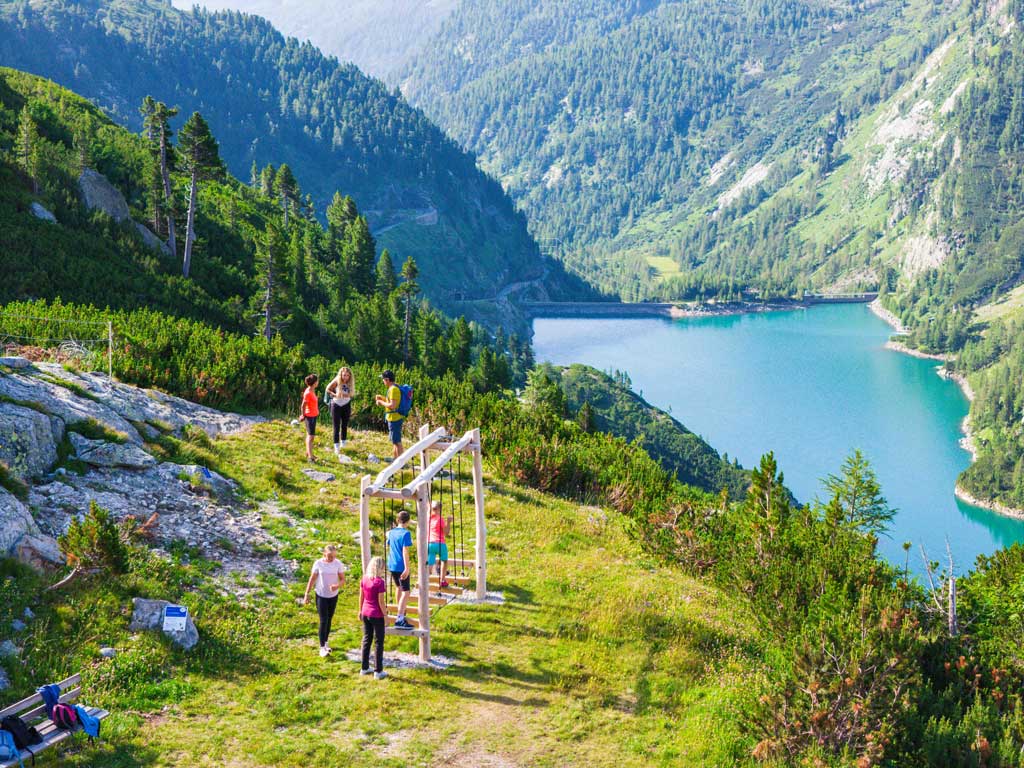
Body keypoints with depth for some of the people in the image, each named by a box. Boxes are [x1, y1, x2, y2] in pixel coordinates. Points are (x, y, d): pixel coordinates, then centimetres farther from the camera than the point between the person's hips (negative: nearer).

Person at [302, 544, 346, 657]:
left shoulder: (338, 564, -9)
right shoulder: (318, 564, -13)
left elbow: (343, 580, -4)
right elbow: (312, 579, -4)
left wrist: (337, 586, -26)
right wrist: (307, 595, -4)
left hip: (333, 596, 2)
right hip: (321, 596, -2)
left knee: (329, 620, 15)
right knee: (323, 621, -7)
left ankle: (325, 642, 32)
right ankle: (322, 647, -2)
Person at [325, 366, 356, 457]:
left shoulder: (351, 383, -5)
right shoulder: (336, 381, -14)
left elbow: (351, 394, 3)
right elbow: (327, 390, -6)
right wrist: (335, 395, -21)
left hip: (346, 405, 3)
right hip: (336, 405, -3)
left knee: (344, 426, 8)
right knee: (336, 427, -3)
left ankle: (343, 445, 21)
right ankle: (336, 448, -1)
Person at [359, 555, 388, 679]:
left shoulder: (364, 579, -2)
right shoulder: (380, 582, -20)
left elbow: (361, 597, 6)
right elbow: (381, 601, -17)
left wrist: (360, 611, 18)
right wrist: (385, 615, -6)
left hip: (365, 613, 6)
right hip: (377, 615, -6)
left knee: (366, 640, 18)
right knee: (378, 642, 5)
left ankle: (365, 668, 25)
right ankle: (378, 671, 10)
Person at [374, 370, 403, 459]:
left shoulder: (393, 389, -20)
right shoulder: (394, 388, 11)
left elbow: (392, 405, -26)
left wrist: (382, 403, -12)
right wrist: (383, 398, 14)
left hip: (394, 419, -10)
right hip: (395, 418, 10)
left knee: (397, 441, -4)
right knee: (394, 440, 20)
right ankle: (395, 458, 31)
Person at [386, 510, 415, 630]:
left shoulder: (391, 532, 7)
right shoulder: (405, 533, -14)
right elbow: (405, 551, -19)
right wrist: (407, 568, -19)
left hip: (392, 565, 8)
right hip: (401, 566, -8)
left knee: (399, 588, 26)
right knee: (405, 592, -9)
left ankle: (401, 611, 43)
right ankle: (400, 619, -21)